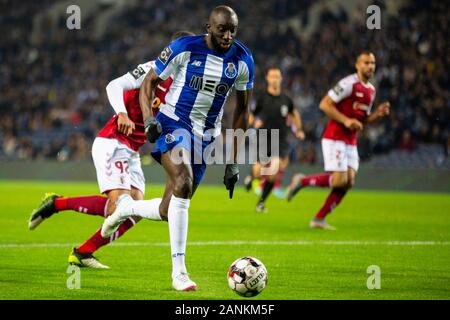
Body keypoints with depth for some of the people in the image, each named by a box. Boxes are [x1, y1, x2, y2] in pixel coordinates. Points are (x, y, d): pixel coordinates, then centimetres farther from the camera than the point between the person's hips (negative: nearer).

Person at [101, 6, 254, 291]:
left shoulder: (242, 60, -3)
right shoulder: (184, 49, -12)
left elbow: (241, 109, 9)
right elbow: (149, 83, -1)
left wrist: (233, 162, 8)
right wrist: (149, 119, -20)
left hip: (206, 136, 4)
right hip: (174, 123, -4)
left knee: (169, 212, 3)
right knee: (183, 183, -31)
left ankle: (127, 207, 38)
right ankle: (179, 272, -26)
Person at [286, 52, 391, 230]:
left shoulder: (371, 90, 15)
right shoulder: (349, 83, -12)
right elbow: (324, 104, -15)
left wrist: (377, 113, 5)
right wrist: (346, 120, -21)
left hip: (350, 142, 8)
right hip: (335, 138, -8)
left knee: (349, 182, -2)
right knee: (339, 180, -17)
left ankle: (319, 219, 4)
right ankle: (301, 181, 5)